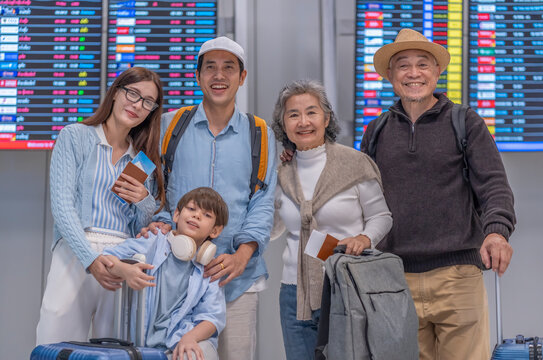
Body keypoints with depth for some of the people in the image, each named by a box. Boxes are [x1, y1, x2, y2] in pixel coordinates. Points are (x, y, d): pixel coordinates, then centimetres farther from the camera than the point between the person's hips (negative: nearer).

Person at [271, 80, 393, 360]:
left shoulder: (355, 163, -3)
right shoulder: (282, 174, 8)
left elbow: (381, 216, 4)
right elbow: (271, 227, 19)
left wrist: (364, 238, -15)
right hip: (295, 293, 3)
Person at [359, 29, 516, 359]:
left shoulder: (466, 123, 6)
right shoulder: (377, 131, 14)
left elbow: (493, 185, -3)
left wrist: (497, 230, -20)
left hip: (457, 273, -2)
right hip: (398, 278, 2)